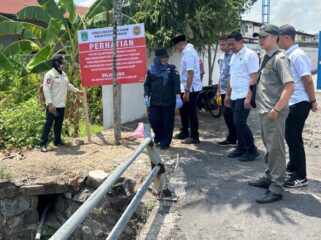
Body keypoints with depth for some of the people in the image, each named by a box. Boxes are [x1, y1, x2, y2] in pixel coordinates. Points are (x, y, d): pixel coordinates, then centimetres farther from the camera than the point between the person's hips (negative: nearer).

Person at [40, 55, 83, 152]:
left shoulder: (63, 74, 12)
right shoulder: (50, 75, -14)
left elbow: (68, 85, 28)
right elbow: (46, 89, -19)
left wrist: (77, 91, 31)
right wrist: (49, 103, -24)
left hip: (61, 105, 8)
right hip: (52, 105, -8)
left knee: (59, 123, 14)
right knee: (49, 124, -5)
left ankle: (57, 140, 26)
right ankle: (43, 144, -1)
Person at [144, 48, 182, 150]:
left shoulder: (171, 68, 1)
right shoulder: (151, 70, 6)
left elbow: (176, 83, -5)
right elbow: (147, 84, 12)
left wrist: (178, 97, -13)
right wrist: (146, 96, 0)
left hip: (169, 101, -2)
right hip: (154, 101, 2)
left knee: (167, 122, 2)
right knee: (154, 120, 0)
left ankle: (165, 142, 15)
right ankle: (158, 137, 27)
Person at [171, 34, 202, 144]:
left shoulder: (188, 53, -19)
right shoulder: (188, 51, 13)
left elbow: (190, 73, -25)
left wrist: (187, 91, -25)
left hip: (191, 89, -10)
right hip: (186, 88, 10)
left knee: (191, 112, -2)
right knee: (183, 110, 19)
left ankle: (194, 137, 8)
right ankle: (184, 133, 32)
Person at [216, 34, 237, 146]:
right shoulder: (221, 58, 16)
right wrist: (218, 90, 23)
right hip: (224, 90, 8)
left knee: (227, 113, -9)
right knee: (229, 114, 11)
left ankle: (232, 138, 2)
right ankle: (233, 137, 19)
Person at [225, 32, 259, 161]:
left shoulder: (250, 55, -11)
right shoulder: (234, 56, 15)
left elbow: (254, 78, -16)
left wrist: (249, 97, -22)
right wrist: (228, 94, 19)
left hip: (244, 96, -8)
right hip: (234, 96, 8)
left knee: (240, 123, -9)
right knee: (237, 123, 11)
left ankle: (252, 150, 4)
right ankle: (241, 148, 23)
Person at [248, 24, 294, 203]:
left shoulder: (279, 58, -13)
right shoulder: (267, 58, 14)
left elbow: (290, 86, -22)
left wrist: (276, 109, -21)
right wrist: (263, 108, 15)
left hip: (274, 113, -9)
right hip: (264, 111, 9)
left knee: (276, 150, -3)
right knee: (269, 148, 19)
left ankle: (276, 189, 4)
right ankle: (269, 178, 33)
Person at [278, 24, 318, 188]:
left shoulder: (297, 55, -18)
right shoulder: (288, 55, 11)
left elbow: (307, 80, -19)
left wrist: (313, 101, -14)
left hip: (298, 103, -9)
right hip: (291, 103, 9)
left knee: (294, 138, -4)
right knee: (291, 137, 17)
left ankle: (300, 177, 6)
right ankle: (292, 168, 32)